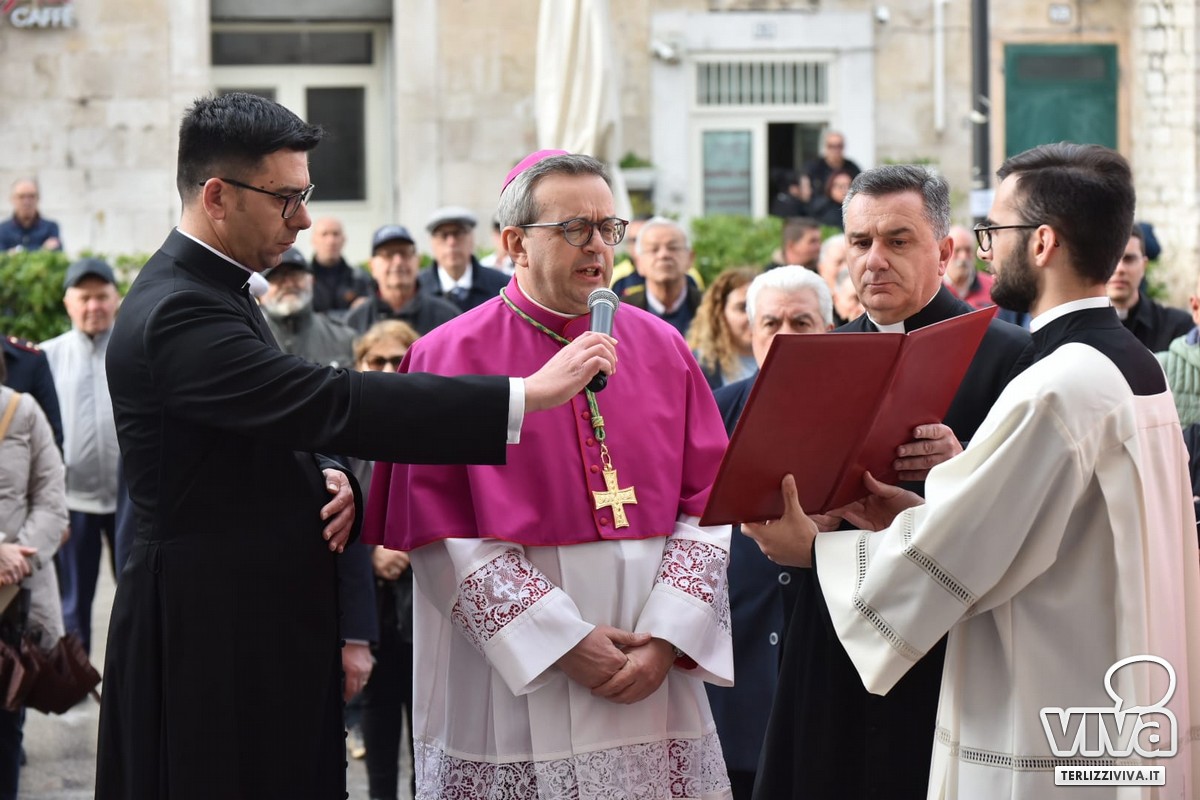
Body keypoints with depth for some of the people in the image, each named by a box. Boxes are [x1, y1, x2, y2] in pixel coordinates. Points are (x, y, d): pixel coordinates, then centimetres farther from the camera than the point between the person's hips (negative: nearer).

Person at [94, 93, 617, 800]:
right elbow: (334, 401, -28)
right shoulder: (176, 315, -20)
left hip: (269, 623, 10)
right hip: (214, 638, -10)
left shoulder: (212, 289, 13)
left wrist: (327, 476, -2)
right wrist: (529, 393, -28)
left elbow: (285, 420, 23)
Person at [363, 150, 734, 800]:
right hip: (517, 689, -3)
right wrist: (561, 641, -13)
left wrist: (667, 637, -8)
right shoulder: (452, 357, -3)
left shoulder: (661, 348, 9)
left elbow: (709, 501, 4)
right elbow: (441, 534, -8)